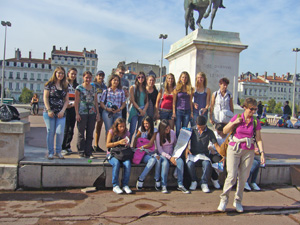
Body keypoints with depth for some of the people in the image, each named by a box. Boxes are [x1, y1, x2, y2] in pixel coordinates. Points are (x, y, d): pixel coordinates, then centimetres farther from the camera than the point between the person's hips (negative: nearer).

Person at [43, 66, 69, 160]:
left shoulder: (65, 86, 11)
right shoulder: (50, 84, 1)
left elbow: (66, 100, 11)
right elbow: (45, 97, -2)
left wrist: (63, 111, -3)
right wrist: (49, 110, -10)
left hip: (61, 113, 3)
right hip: (49, 112, -2)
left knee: (60, 132, -5)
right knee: (50, 132, 2)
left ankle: (58, 151, 12)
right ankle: (50, 152, 13)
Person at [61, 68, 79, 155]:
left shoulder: (77, 86, 16)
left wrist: (73, 104, -4)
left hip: (73, 108, 4)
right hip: (66, 108, -4)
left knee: (71, 129, 5)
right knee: (66, 128, -9)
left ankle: (68, 146, 15)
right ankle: (63, 148, -3)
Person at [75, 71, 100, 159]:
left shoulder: (93, 88, 14)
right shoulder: (79, 88, 1)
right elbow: (76, 101, -2)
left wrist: (97, 113, 9)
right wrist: (77, 114, -10)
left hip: (92, 113, 4)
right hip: (82, 113, -4)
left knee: (90, 133, 6)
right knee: (81, 133, 2)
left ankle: (88, 152, 14)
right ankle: (81, 152, 12)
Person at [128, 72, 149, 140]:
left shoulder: (145, 89, 13)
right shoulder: (133, 87, 1)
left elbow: (147, 102, 10)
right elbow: (132, 101, -5)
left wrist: (144, 110, -7)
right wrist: (140, 110, -12)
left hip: (143, 111, 4)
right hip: (134, 111, -4)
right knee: (132, 130, -10)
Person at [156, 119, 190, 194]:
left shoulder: (172, 132, 3)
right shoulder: (158, 135, -6)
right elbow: (160, 150, -8)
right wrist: (170, 157, -17)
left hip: (172, 154, 3)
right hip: (163, 155, -3)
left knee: (180, 162, -28)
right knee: (165, 163, -36)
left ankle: (180, 185, -23)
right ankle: (163, 186, -25)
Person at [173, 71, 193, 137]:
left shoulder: (190, 89, 6)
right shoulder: (177, 88, 0)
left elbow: (190, 101, 10)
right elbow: (174, 101, 0)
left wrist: (191, 112, 6)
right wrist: (174, 112, -5)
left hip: (187, 111, 2)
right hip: (179, 111, -2)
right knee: (178, 129, -4)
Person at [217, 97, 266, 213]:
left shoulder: (255, 121, 3)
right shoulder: (237, 118, -2)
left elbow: (258, 138, 5)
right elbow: (225, 131, 2)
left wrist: (262, 152, -5)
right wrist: (234, 123, -12)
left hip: (248, 151, 2)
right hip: (234, 149, -2)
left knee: (243, 178, 3)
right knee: (232, 176, -10)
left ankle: (238, 201, 20)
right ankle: (224, 199, 6)